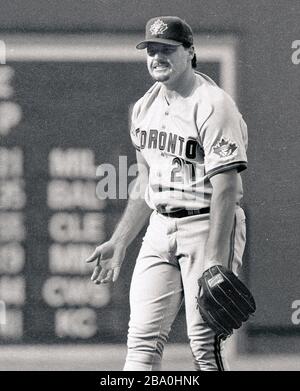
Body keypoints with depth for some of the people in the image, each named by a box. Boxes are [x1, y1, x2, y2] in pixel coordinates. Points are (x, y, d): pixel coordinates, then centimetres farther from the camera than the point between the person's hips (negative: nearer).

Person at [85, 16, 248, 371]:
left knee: (205, 342, -9)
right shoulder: (145, 106, 12)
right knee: (142, 338, -1)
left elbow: (225, 188, -19)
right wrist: (118, 243, 19)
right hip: (160, 229, 7)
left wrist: (214, 263, -25)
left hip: (208, 225, -7)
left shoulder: (213, 106, -13)